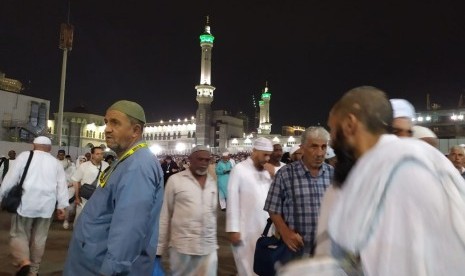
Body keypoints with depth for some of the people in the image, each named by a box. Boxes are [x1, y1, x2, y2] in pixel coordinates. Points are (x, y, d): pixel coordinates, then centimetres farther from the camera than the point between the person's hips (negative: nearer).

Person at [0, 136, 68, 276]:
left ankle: (24, 261, -13)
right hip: (46, 205, 3)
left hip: (26, 202, -3)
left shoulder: (24, 156, 3)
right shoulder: (56, 162, 11)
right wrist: (61, 206, 9)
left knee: (18, 234, 9)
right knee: (39, 238, 11)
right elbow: (61, 186, 7)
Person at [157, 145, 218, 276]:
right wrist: (159, 247, 1)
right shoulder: (175, 180, -4)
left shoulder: (212, 182, 8)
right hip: (182, 246, -3)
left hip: (209, 247, 3)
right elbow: (164, 216, -1)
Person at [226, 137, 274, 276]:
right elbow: (232, 201, -8)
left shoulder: (267, 171, 9)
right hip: (245, 231, -5)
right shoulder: (239, 169, -7)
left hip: (265, 230, 5)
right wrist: (233, 229, -10)